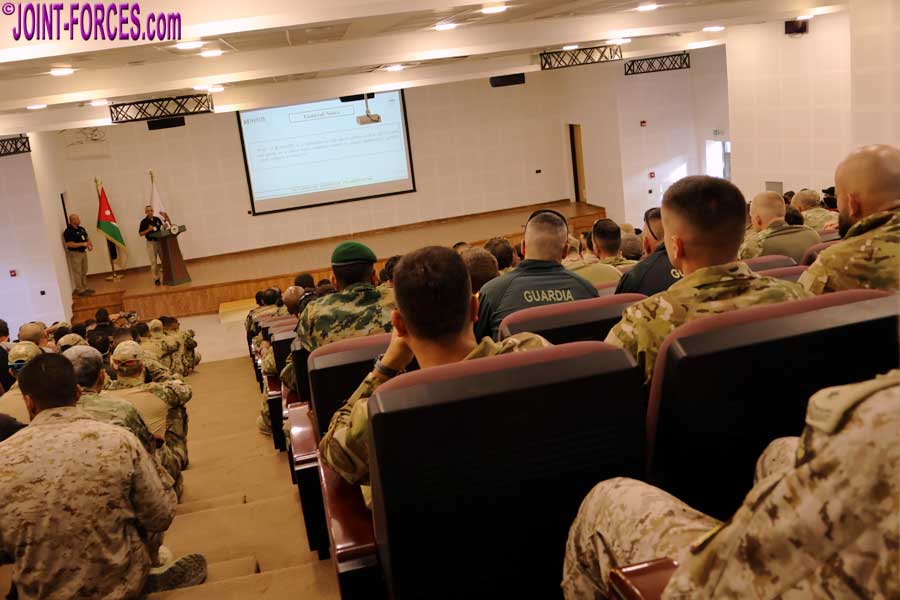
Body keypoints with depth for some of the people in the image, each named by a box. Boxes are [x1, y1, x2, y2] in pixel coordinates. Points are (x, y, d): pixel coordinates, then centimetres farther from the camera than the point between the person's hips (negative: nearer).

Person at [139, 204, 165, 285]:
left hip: (160, 241, 3)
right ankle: (156, 278, 7)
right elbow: (140, 234, -4)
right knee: (154, 262, 0)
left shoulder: (157, 219, 6)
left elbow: (162, 227, 20)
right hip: (151, 243, -3)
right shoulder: (144, 221, -4)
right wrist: (148, 230, -18)